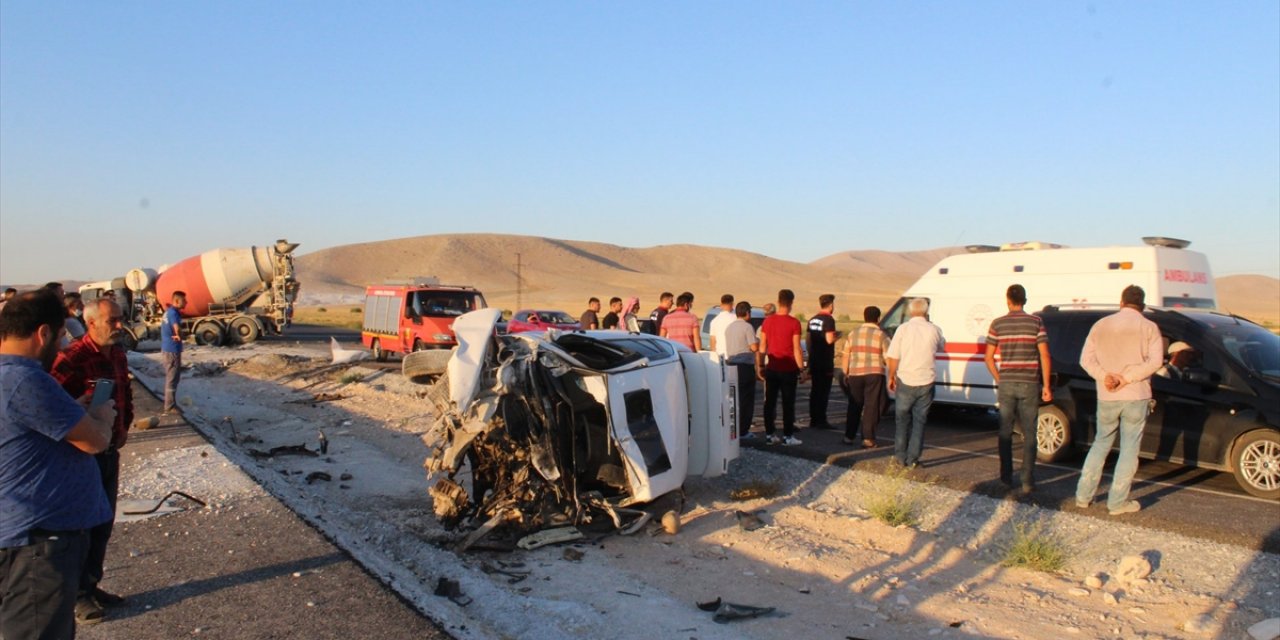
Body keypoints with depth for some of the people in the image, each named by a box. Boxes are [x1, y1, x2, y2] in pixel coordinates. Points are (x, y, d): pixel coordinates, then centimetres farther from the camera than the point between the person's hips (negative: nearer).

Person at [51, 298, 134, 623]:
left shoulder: (118, 355, 5)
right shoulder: (72, 358, -21)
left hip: (110, 451, 8)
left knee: (103, 523, 16)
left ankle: (92, 585, 30)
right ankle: (79, 595, 17)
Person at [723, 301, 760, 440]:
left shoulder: (729, 327, 12)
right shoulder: (747, 327, -11)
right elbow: (754, 347, -17)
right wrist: (757, 341, 3)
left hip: (730, 363, 7)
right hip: (745, 365, -7)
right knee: (746, 398, -2)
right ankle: (742, 431, -2)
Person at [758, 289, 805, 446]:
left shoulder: (768, 321, 3)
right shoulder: (794, 323, -10)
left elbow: (762, 347, 6)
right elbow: (796, 349, -11)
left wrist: (760, 366, 14)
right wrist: (801, 368, -4)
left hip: (771, 368, 4)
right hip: (788, 369, -4)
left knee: (770, 402, 8)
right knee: (788, 403, 2)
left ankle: (769, 434, 12)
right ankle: (787, 436, 4)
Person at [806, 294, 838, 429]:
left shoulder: (812, 319, 11)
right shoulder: (829, 319, -13)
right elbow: (829, 339, -22)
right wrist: (837, 336, -1)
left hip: (814, 361, 7)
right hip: (825, 362, -7)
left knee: (814, 391, 11)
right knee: (824, 391, -4)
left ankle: (813, 419, 15)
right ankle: (821, 421, -4)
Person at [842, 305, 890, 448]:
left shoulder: (853, 333, 9)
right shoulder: (881, 335, -2)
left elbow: (846, 356, 10)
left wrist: (845, 374, 18)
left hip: (855, 374, 4)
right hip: (875, 375, -3)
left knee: (854, 406, 14)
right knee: (872, 406, 1)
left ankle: (849, 436, 18)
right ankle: (868, 438, -2)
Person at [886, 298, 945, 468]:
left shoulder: (903, 328, -6)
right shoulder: (934, 330, -2)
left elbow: (893, 357, -7)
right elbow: (941, 346, 19)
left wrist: (891, 377, 6)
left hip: (905, 382, -1)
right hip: (925, 383, 1)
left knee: (902, 420, 13)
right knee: (919, 421, 10)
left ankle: (901, 457, 16)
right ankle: (912, 459, 9)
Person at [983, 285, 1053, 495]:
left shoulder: (998, 324, 0)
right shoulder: (1035, 322, -2)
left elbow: (989, 357, 1)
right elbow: (1044, 355, -6)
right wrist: (1046, 385, -1)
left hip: (1006, 384, 1)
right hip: (1029, 384, -1)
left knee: (1005, 432, 13)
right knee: (1029, 434, 4)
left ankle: (1007, 478, 19)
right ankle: (1027, 482, -1)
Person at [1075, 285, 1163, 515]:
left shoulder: (1101, 325, 6)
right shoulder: (1148, 327, -2)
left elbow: (1085, 358, -1)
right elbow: (1155, 361, -15)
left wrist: (1104, 376, -12)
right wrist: (1128, 378, -16)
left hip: (1106, 397, 3)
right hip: (1136, 396, -3)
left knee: (1100, 444, 16)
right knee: (1129, 449, 5)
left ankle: (1083, 496, 16)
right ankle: (1117, 501, 6)